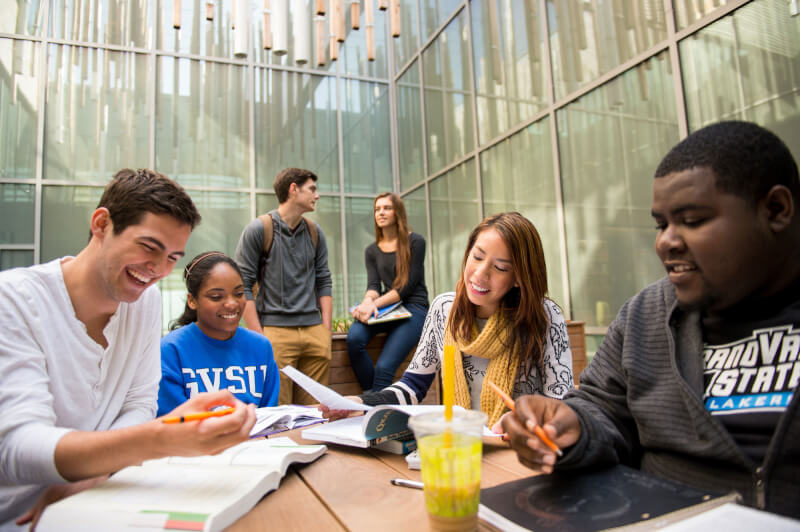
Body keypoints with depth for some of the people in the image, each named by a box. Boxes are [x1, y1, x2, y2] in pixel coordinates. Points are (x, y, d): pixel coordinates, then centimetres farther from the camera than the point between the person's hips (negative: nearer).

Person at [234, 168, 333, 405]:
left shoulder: (314, 232, 14)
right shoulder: (258, 229, -2)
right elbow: (243, 286, -4)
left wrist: (326, 331, 7)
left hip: (314, 331, 5)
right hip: (275, 331, -4)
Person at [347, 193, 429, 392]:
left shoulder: (415, 242, 0)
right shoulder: (372, 251, 15)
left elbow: (408, 285, -8)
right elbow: (373, 285, 3)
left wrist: (375, 304, -19)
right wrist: (368, 301, -23)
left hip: (414, 308, -4)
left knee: (384, 367, -24)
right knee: (354, 337, -27)